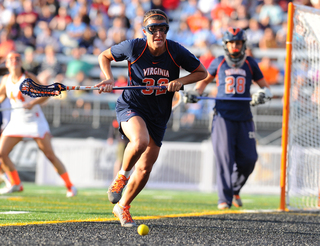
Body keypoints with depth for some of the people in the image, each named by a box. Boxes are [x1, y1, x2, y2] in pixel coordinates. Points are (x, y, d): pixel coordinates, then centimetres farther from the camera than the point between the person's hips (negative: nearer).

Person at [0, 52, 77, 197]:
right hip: (16, 121, 5)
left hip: (35, 121, -5)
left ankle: (70, 186, 0)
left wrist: (33, 103, -24)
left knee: (50, 155, -10)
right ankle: (16, 184, 11)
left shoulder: (29, 78, -9)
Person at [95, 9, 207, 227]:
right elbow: (104, 56, 5)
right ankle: (122, 175, -6)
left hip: (158, 116, 3)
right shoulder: (133, 47, -13)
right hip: (131, 107, -3)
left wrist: (181, 81, -15)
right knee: (140, 141, -36)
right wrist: (110, 79, -12)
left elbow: (202, 72, 3)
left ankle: (123, 206, 26)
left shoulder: (176, 51, -10)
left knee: (145, 167, 4)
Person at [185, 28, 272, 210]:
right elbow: (205, 80, 23)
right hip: (223, 116, -2)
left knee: (248, 159, -1)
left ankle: (235, 189, 25)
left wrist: (263, 94, -9)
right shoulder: (219, 63, 7)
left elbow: (265, 86, 14)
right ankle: (225, 199, -9)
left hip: (244, 118, 2)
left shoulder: (250, 64, 9)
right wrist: (195, 93, 5)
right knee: (225, 158, -12)